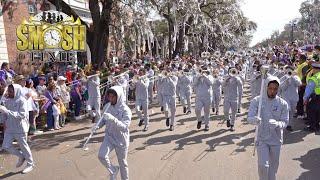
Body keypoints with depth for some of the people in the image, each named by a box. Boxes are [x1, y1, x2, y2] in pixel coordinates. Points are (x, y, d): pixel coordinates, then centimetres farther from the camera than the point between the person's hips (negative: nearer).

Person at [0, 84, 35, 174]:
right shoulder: (7, 100, 2)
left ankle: (30, 164, 25)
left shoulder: (22, 101, -15)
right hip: (9, 128, 6)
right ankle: (21, 157, 30)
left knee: (23, 146, 5)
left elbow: (22, 115, -24)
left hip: (20, 128, -6)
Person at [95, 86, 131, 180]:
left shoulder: (125, 110, -20)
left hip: (121, 140, -4)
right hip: (109, 137, 4)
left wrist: (113, 119, -43)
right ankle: (113, 170, 14)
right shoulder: (107, 107, -5)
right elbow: (104, 120, 11)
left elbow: (125, 127, -30)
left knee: (123, 163, 11)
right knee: (101, 155, -16)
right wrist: (97, 126, -9)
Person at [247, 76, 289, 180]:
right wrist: (254, 120, -40)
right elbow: (249, 118, -16)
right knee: (263, 165, -4)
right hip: (261, 138, -2)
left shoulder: (283, 104, -8)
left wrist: (277, 124, -32)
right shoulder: (256, 101, -12)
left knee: (273, 165, 18)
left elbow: (285, 122, -9)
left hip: (276, 139, 2)